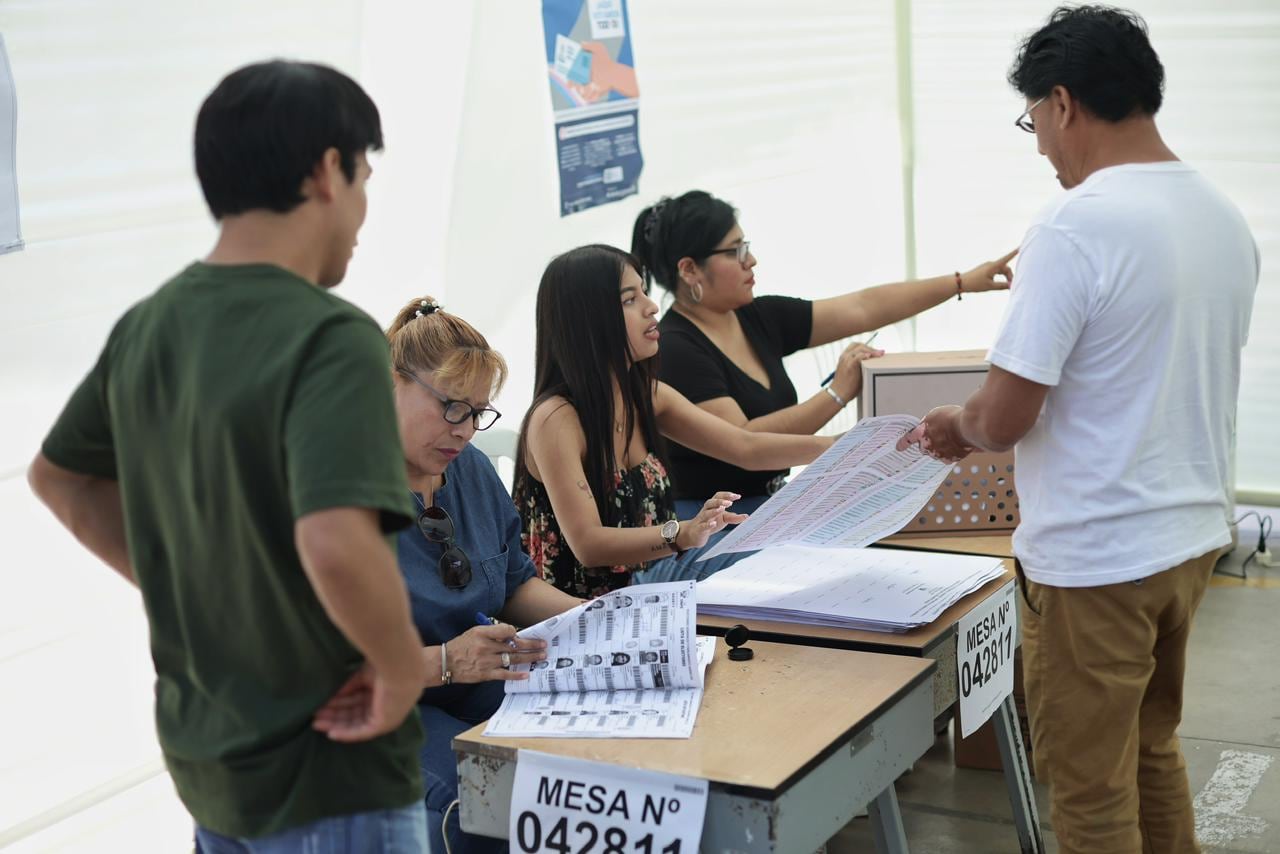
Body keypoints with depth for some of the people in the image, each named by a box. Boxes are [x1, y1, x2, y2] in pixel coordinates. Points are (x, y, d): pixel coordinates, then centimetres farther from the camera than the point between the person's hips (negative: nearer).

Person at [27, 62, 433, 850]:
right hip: (329, 770, -7)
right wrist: (403, 667, -20)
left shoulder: (146, 328, 1)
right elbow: (336, 543, -38)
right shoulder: (329, 336, -24)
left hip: (204, 757, 7)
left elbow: (58, 475, 16)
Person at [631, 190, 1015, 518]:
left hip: (773, 514, 8)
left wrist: (963, 282, 2)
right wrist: (837, 394, -22)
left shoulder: (760, 318, 6)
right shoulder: (673, 350, -16)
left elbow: (863, 308, 6)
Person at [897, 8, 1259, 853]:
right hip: (1192, 535, 8)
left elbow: (1005, 420, -21)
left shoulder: (1074, 228, -21)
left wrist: (959, 423, 2)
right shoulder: (1225, 217, 4)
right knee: (1153, 751, 24)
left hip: (1097, 559, -8)